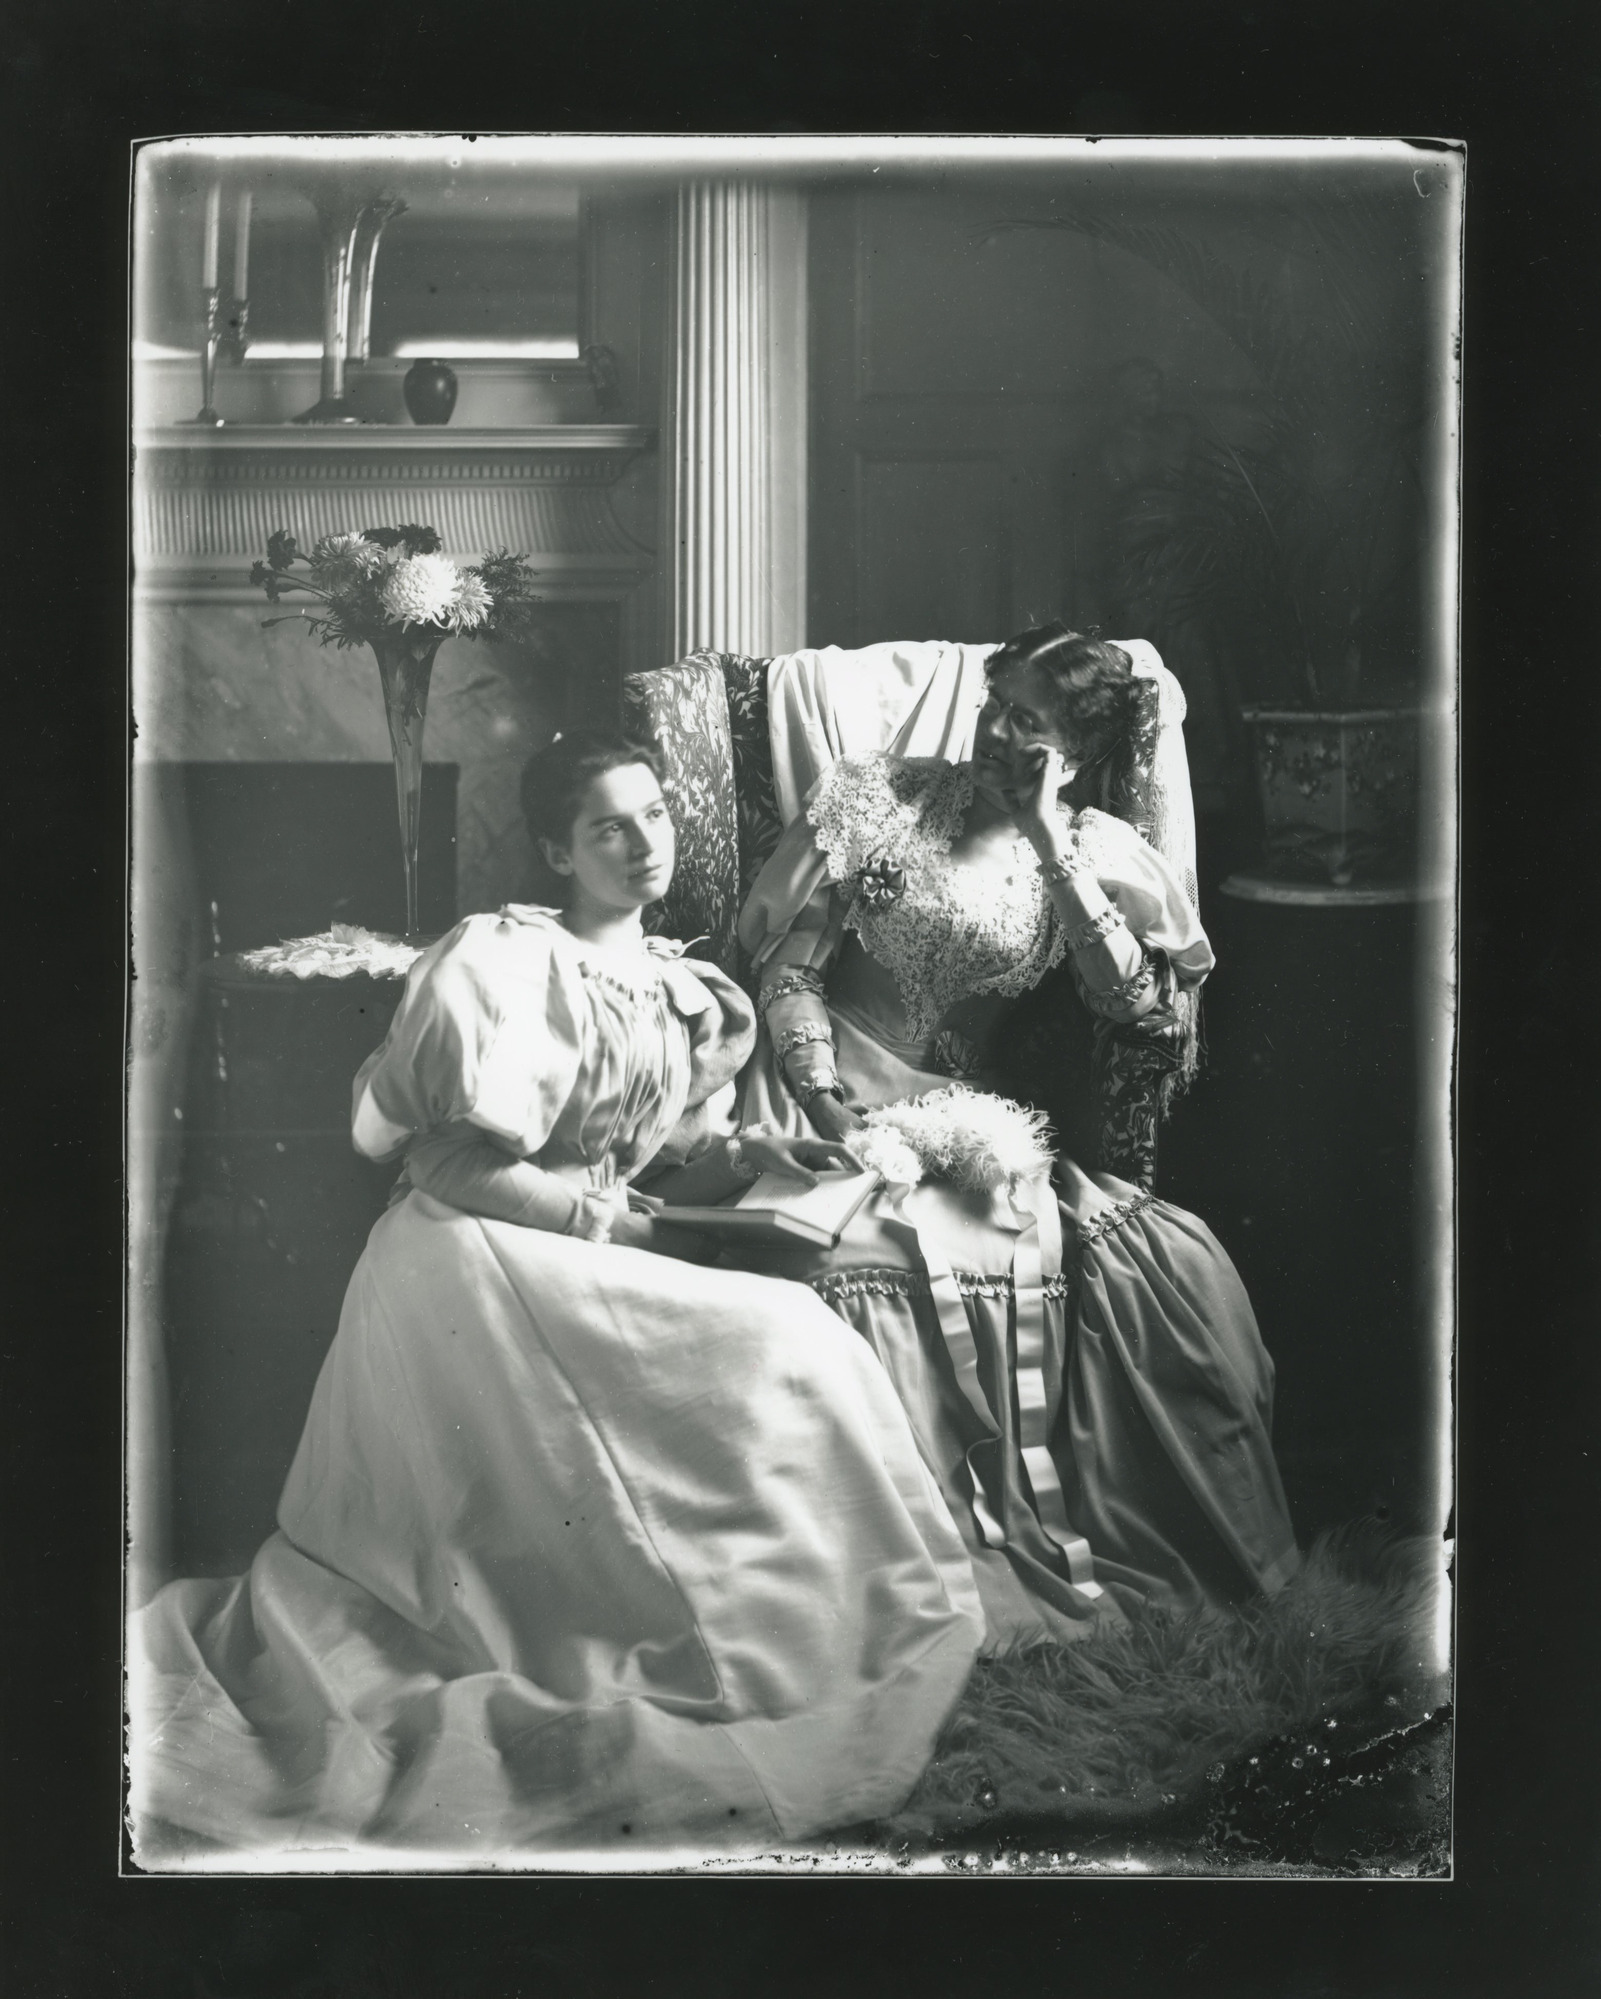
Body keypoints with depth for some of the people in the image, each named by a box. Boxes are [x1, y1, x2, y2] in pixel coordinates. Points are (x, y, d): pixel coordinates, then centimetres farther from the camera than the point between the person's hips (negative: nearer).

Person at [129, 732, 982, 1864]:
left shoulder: (689, 996, 14)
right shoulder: (508, 961, -11)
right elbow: (448, 1166, -16)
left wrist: (747, 1158, -3)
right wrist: (619, 1227, -15)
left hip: (600, 1258, 8)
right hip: (474, 1262, -8)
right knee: (766, 1361, -19)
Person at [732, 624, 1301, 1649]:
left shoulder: (1096, 855, 7)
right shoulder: (877, 796, 3)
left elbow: (1152, 1010, -8)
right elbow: (787, 970, -1)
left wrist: (1053, 845, -10)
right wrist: (837, 1118, -15)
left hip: (976, 1118, 2)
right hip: (834, 1094, -2)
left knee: (1178, 1259, -17)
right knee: (857, 1262, -33)